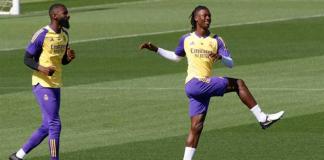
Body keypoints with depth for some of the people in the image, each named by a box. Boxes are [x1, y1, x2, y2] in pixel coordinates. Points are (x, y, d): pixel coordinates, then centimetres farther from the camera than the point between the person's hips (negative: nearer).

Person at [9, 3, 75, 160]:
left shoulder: (64, 35, 10)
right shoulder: (42, 35, -14)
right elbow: (27, 58, -10)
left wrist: (69, 57, -3)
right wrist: (42, 69, -27)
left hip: (55, 86, 8)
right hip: (42, 84, -8)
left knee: (46, 127, 11)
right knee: (55, 125, -10)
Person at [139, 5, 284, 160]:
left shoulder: (216, 40, 11)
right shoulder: (186, 39, 10)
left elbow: (230, 64, 4)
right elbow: (176, 57, 29)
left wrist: (221, 57, -18)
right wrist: (155, 49, 25)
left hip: (206, 86, 3)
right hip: (194, 84, -3)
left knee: (196, 126, -1)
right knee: (238, 83, -14)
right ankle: (262, 118, -11)